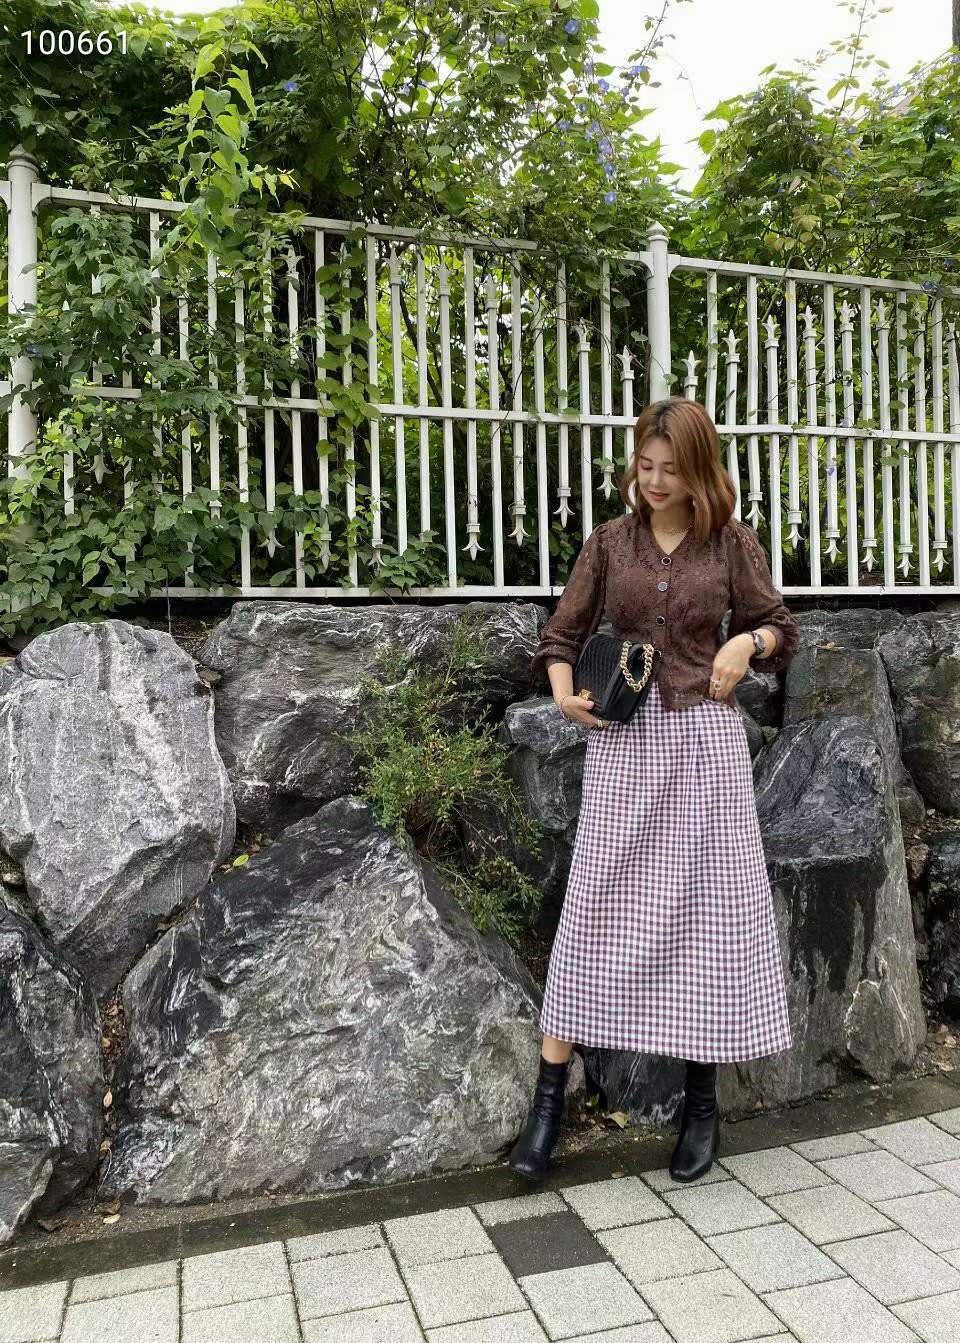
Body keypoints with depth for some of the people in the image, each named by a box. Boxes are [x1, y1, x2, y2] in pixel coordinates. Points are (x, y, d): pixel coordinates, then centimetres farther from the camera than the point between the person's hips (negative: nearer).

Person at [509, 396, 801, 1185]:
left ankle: (703, 1098, 21)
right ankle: (551, 1095, 8)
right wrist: (564, 695, -10)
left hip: (705, 739, 0)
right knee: (595, 908, -1)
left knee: (708, 910, 5)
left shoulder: (732, 543, 4)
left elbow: (781, 628, 13)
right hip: (623, 739, 0)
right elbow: (562, 636, 9)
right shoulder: (610, 542, 6)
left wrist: (748, 642, -9)